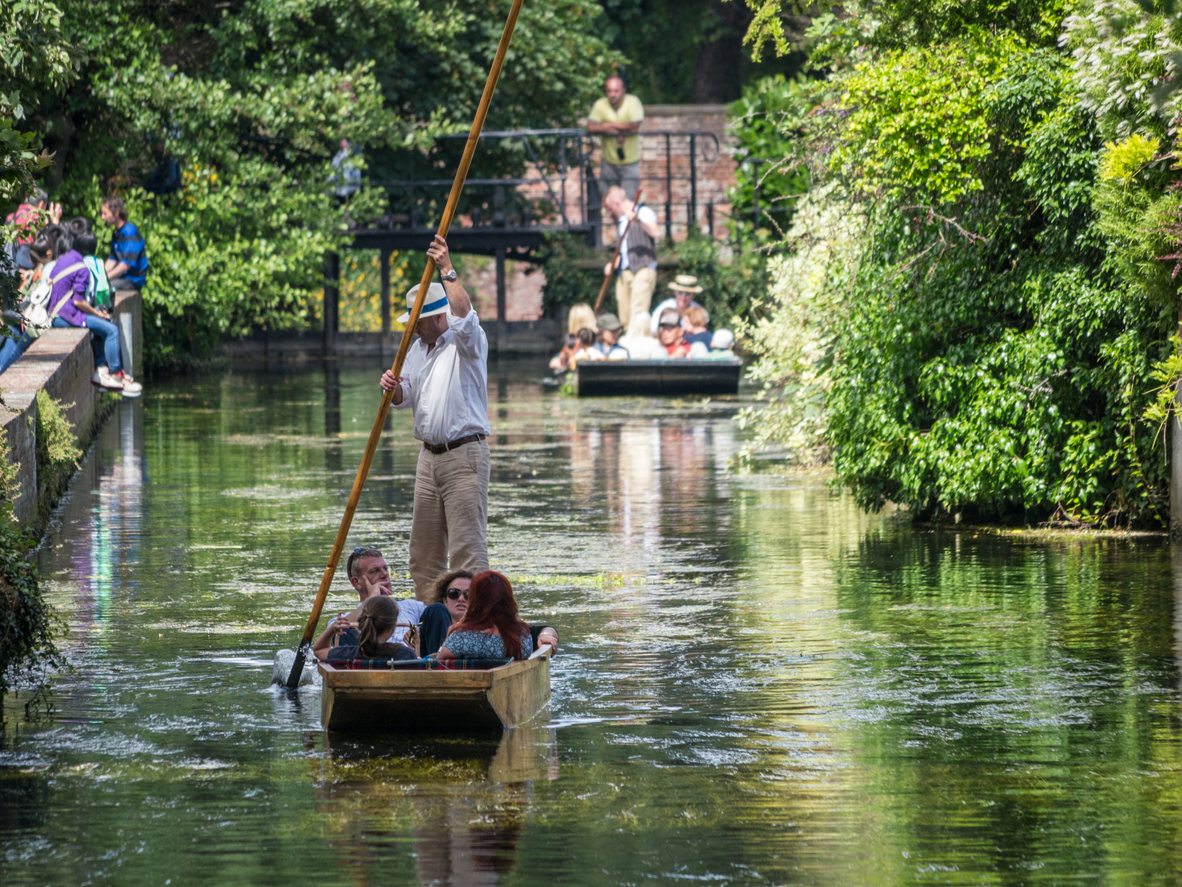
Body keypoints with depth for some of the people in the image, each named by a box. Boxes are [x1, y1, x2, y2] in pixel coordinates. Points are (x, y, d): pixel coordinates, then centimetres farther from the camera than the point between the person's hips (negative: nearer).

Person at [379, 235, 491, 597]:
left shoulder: (467, 342, -6)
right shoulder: (418, 349, 18)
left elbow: (463, 314, -28)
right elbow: (406, 399, 17)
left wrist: (447, 271, -29)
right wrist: (394, 388, -6)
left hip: (464, 455, -8)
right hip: (429, 456, 8)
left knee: (467, 548, -12)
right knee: (423, 550, 8)